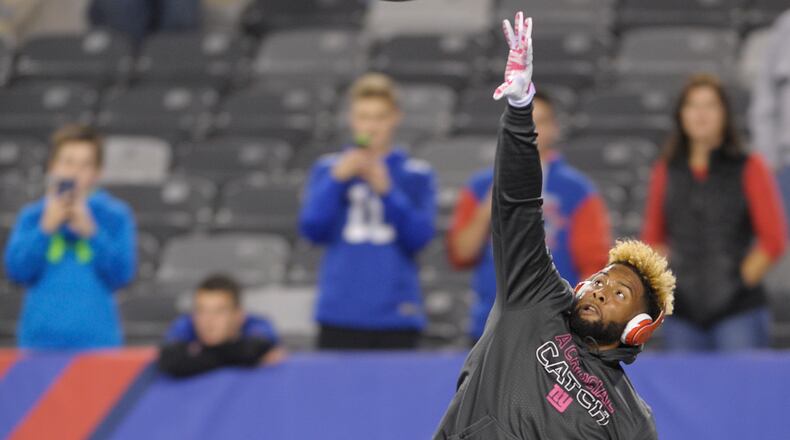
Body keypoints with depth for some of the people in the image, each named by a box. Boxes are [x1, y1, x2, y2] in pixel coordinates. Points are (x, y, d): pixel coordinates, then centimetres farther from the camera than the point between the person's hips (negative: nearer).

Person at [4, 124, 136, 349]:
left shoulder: (115, 216, 4)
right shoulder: (32, 216, 7)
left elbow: (122, 274, -3)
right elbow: (16, 271, -3)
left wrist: (91, 233, -10)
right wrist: (46, 228, -9)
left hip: (96, 338, -1)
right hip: (41, 337, 1)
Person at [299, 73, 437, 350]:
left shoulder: (416, 175, 5)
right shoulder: (327, 169, 7)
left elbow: (419, 237, -5)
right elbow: (312, 231, -2)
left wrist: (386, 190, -16)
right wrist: (338, 179, -13)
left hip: (395, 316, 0)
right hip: (340, 315, 0)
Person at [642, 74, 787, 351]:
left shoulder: (749, 169, 1)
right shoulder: (666, 172, 11)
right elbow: (652, 239, 18)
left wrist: (740, 282, -5)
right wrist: (669, 283, 4)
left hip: (739, 313, -3)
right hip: (683, 316, 3)